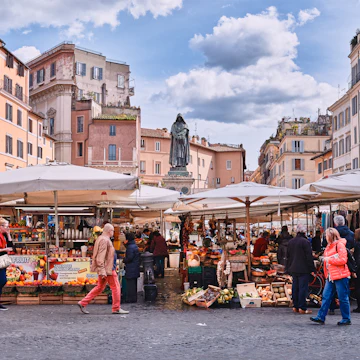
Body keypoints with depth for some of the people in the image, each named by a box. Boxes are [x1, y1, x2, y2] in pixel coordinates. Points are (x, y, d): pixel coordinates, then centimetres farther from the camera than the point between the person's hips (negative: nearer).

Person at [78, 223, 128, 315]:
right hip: (107, 269, -10)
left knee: (100, 287, 14)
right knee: (115, 287, 0)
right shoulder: (104, 240, -16)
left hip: (105, 268, 10)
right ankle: (116, 308, 7)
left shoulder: (102, 239, 17)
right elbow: (101, 257, -22)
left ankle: (83, 303, 13)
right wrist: (102, 271, -25)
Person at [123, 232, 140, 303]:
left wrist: (124, 260, -3)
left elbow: (129, 258, -22)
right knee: (134, 284, 16)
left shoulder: (130, 247, -18)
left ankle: (131, 298, -2)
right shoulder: (135, 246, 12)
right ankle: (134, 298, 22)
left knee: (130, 284, -5)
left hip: (131, 269, -10)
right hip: (135, 268, 10)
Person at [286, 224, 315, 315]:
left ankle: (295, 306, 16)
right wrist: (312, 269, -8)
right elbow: (309, 257, -12)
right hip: (303, 270, -7)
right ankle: (302, 308, -4)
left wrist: (288, 268, 24)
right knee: (303, 288, -4)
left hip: (293, 269, 7)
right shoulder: (305, 242, -12)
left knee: (295, 287, 12)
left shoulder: (290, 242, 11)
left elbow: (288, 256, 17)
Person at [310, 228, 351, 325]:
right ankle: (321, 317, 7)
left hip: (340, 276, -9)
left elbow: (343, 260, -19)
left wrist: (329, 259, -16)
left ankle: (346, 319, 10)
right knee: (326, 296, 6)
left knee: (343, 298, 0)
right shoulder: (329, 246, 16)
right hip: (331, 276, 9)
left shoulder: (340, 245, -11)